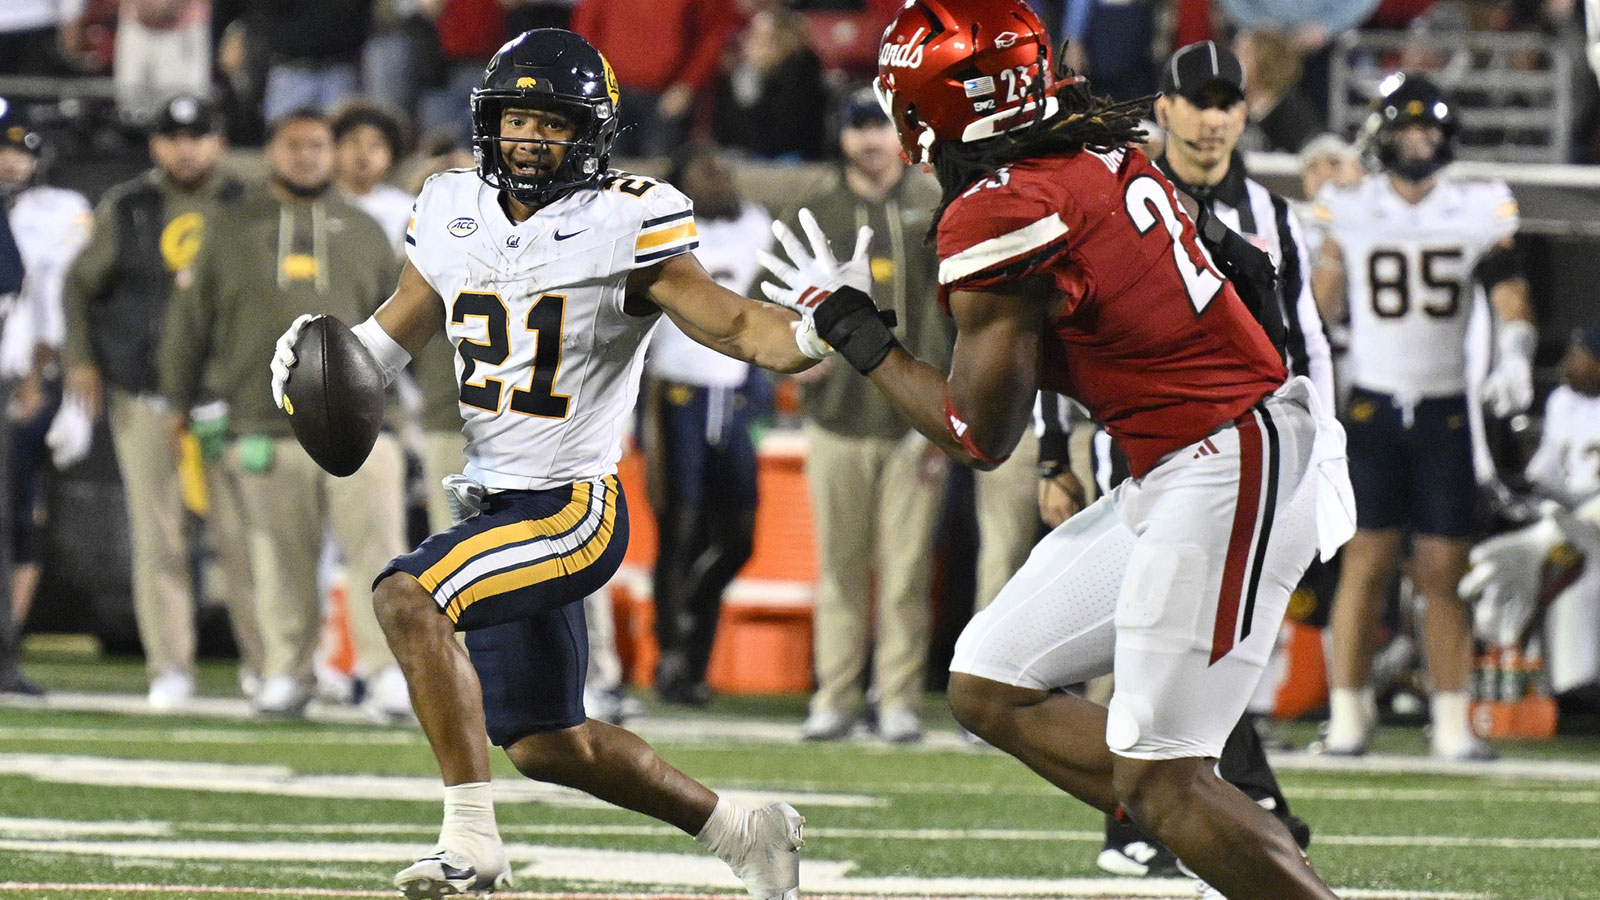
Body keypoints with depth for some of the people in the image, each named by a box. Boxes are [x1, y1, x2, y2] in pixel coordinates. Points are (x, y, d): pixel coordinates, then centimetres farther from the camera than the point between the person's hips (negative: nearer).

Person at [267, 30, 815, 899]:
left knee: (407, 598, -29)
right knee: (546, 747, 16)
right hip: (494, 502, 8)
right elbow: (398, 328, 20)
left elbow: (731, 324, -15)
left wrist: (817, 330, -35)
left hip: (575, 508, -8)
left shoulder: (622, 225, -12)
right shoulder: (455, 211, 6)